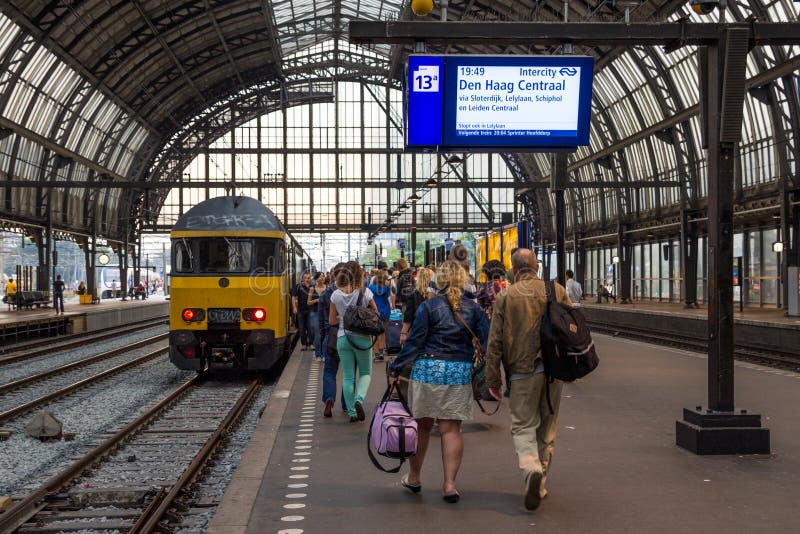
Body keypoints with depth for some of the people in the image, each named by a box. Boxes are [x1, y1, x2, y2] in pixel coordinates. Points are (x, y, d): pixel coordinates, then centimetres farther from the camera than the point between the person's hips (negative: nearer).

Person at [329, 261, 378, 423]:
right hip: (362, 338, -2)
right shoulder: (365, 292, -9)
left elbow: (331, 320, 6)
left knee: (347, 376, 9)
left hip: (342, 338, 2)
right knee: (365, 373, 14)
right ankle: (359, 399, -11)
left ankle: (352, 412, 8)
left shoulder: (336, 295, -2)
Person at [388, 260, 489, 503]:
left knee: (422, 425, 12)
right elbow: (488, 342, 1)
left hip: (428, 369, -1)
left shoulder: (428, 307, -5)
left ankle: (414, 477, 27)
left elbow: (413, 342, -6)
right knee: (451, 429, 6)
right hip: (460, 373, 2)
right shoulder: (474, 309, 3)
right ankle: (449, 484, 2)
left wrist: (395, 369, 1)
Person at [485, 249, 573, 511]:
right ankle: (539, 486, 20)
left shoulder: (505, 297, -3)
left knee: (523, 426, 5)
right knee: (547, 428, 14)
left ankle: (531, 469, -21)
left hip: (523, 371, -3)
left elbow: (495, 342, -3)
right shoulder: (557, 291, 3)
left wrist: (492, 379, 4)